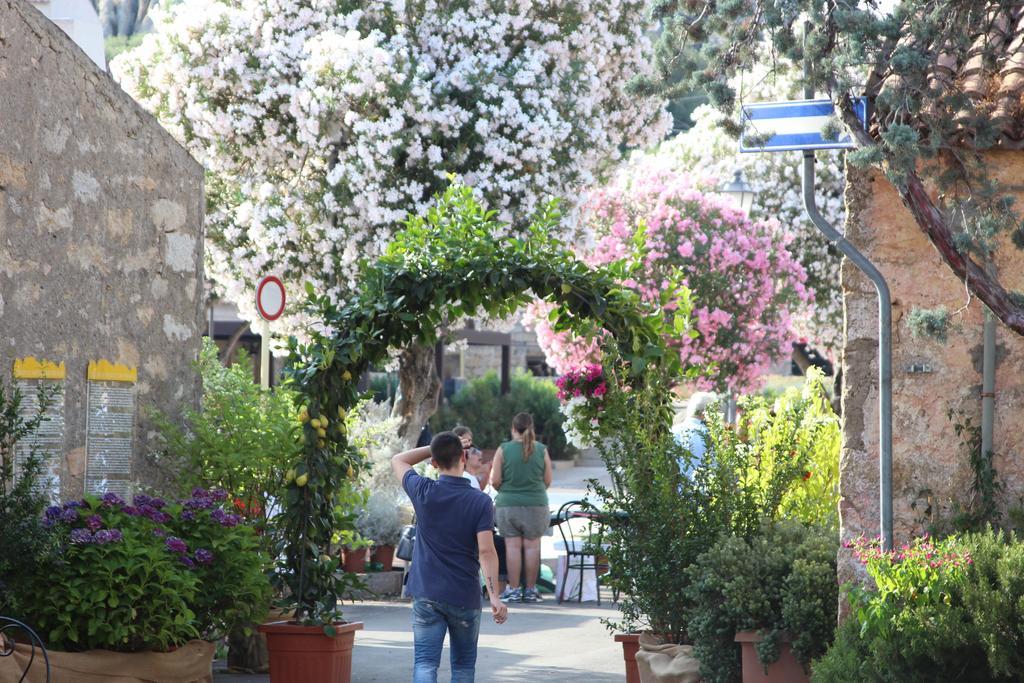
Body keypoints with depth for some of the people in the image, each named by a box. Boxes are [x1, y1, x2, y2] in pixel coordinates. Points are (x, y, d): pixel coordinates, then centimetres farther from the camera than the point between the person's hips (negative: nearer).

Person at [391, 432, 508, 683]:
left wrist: (433, 448, 10)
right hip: (465, 597, 0)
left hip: (426, 595, 0)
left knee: (425, 663, -6)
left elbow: (398, 461, 15)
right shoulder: (480, 502, -8)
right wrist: (495, 597, -17)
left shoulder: (423, 493, -4)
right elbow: (486, 551, -16)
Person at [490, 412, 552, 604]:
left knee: (512, 545, 3)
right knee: (532, 545, 5)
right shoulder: (542, 450, -1)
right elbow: (547, 481, 4)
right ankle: (531, 590, 9)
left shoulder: (503, 450, -5)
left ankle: (513, 589, 5)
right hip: (536, 504, 1)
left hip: (508, 504, -1)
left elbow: (494, 481, -5)